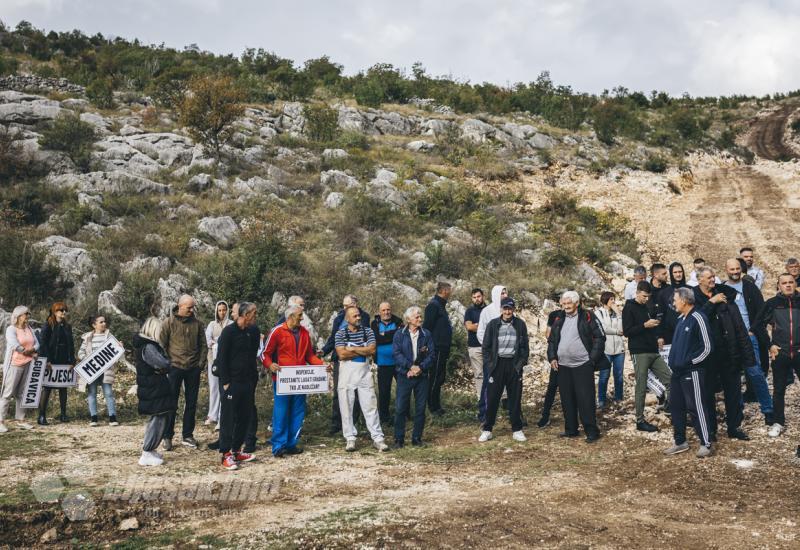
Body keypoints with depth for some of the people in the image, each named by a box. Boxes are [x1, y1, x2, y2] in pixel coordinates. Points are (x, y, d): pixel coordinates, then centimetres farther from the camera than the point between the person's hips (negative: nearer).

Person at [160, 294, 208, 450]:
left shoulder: (196, 323, 5)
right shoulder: (168, 323, -4)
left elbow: (203, 345, 10)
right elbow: (161, 345, -3)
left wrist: (201, 363, 2)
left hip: (193, 369, 3)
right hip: (175, 367, -3)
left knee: (191, 403, 8)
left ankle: (187, 435, 19)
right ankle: (167, 436, 12)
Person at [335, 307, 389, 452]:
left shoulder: (368, 331, 5)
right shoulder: (341, 334, -1)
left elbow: (372, 350, -8)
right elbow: (342, 354, -14)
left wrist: (353, 349, -11)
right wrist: (363, 351, -9)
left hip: (364, 373, 1)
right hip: (346, 374, -1)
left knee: (371, 406, 2)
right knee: (346, 407, 4)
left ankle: (378, 438, 6)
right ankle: (350, 439, 15)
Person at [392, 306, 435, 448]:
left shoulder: (426, 334, 5)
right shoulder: (399, 334, 0)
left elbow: (431, 354, 0)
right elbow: (396, 353, -8)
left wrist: (420, 368, -14)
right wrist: (410, 366, -18)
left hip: (422, 375, 2)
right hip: (404, 375, -2)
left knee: (420, 407, 5)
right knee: (400, 407, -2)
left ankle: (417, 438, 17)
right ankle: (399, 439, 7)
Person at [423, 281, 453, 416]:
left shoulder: (440, 305, 17)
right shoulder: (433, 305, -14)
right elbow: (427, 327, -19)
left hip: (442, 349, 10)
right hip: (437, 348, -10)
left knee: (439, 377, 14)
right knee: (436, 378, -5)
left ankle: (436, 407, 22)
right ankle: (433, 407, 2)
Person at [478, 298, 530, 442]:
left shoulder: (520, 324, 3)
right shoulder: (493, 324, 1)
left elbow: (525, 346, 6)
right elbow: (486, 346, 3)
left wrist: (522, 363, -4)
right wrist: (489, 364, -5)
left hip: (514, 365, 1)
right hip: (497, 364, 0)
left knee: (515, 398, 6)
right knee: (492, 398, 1)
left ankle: (517, 430, 16)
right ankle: (487, 430, 10)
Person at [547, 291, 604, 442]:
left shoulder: (587, 317, -4)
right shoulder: (559, 319, 12)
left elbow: (600, 337, -5)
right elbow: (551, 340, 20)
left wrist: (592, 359, -10)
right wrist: (552, 357, 7)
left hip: (583, 365, -6)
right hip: (563, 367, 6)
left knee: (586, 399, -6)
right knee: (567, 400, 11)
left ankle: (592, 432, 1)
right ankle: (571, 430, 21)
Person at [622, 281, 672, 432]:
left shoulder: (648, 307, 16)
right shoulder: (629, 308, -5)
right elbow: (627, 331, -13)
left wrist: (657, 336, 11)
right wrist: (645, 325, -20)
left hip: (654, 352, 7)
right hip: (639, 353, -7)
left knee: (670, 381, -1)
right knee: (641, 387, -2)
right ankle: (640, 421, 6)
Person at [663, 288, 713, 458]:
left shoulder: (697, 319, -14)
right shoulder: (680, 319, 12)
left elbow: (706, 347, -15)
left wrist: (689, 362, -14)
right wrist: (672, 359, 12)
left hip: (691, 372, -9)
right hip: (677, 371, 9)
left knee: (696, 408, -3)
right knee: (676, 406, 12)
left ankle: (706, 444, 8)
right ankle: (680, 442, 22)